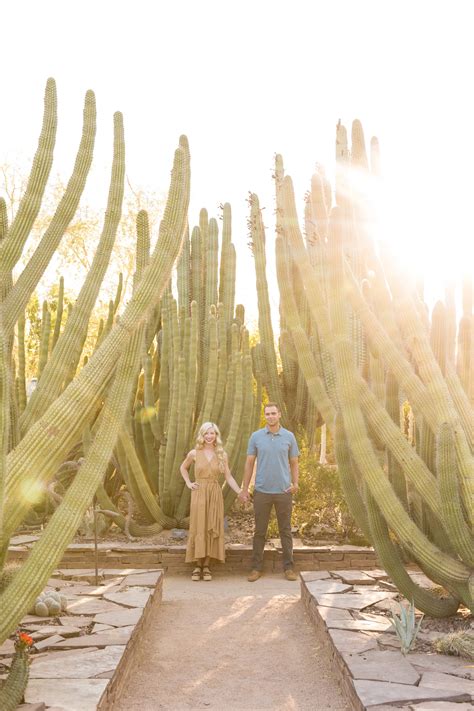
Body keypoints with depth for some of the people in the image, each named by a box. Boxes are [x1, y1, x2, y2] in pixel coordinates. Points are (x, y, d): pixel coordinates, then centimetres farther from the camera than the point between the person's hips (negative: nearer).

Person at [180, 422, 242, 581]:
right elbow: (183, 468, 18)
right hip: (199, 494, -1)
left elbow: (228, 477, 2)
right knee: (198, 528, 0)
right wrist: (188, 483, 5)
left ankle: (206, 567, 10)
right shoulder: (194, 453, 1)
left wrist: (240, 492, -9)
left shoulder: (222, 455, 3)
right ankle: (198, 566, 9)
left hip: (215, 494, 1)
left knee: (212, 529, 2)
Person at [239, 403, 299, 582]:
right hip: (262, 491, 0)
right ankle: (257, 568, 14)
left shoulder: (289, 436, 1)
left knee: (285, 531, 7)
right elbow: (249, 463, 5)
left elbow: (294, 463, 7)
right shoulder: (256, 436, 1)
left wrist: (295, 483, -9)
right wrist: (244, 489, 2)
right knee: (260, 531, 6)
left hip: (283, 492, 0)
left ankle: (288, 568, 15)